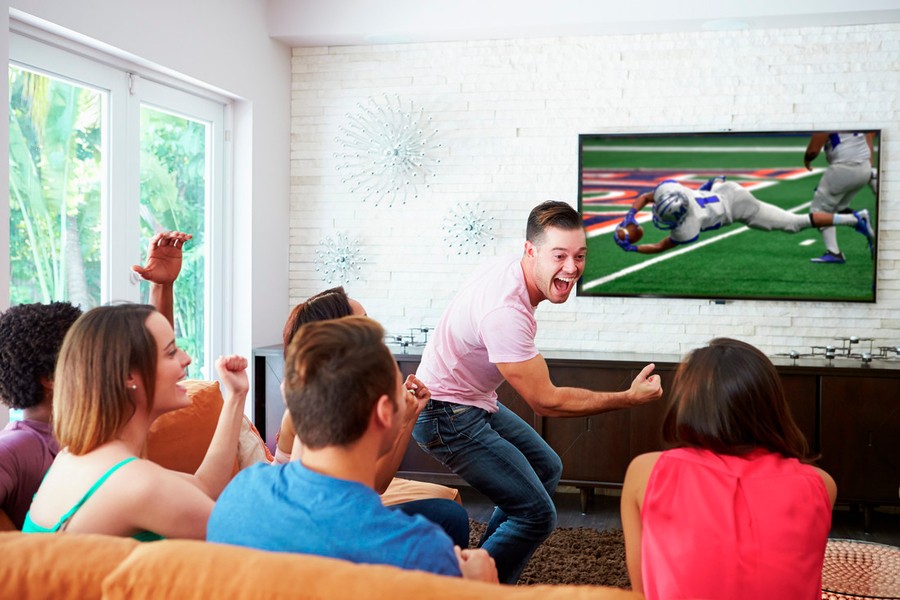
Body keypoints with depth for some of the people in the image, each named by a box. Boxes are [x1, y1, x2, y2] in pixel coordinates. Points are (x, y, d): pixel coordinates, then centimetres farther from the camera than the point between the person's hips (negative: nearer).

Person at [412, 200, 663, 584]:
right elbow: (545, 402, -25)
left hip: (478, 404, 10)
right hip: (447, 417, -10)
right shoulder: (507, 311, -33)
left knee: (547, 469, 22)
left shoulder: (510, 266, -4)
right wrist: (630, 398, -20)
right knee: (537, 513, -12)